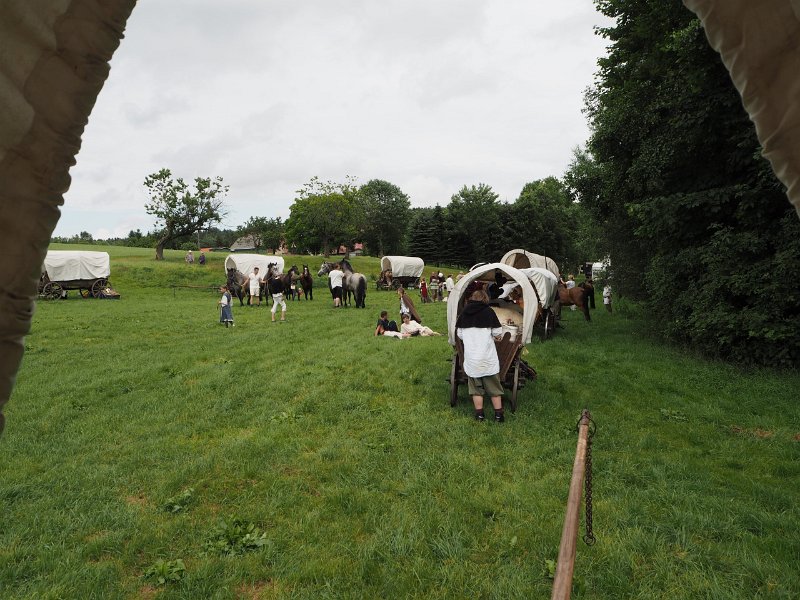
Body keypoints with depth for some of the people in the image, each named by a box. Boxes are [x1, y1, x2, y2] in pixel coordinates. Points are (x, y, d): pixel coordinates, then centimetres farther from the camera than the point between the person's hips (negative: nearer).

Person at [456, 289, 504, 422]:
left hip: (471, 357, 2)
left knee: (476, 386, 11)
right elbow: (498, 333, -5)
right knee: (494, 386, 10)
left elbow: (459, 335, 7)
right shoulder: (488, 311, -4)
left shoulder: (464, 313, 3)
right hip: (488, 356, -1)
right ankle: (498, 414, 15)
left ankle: (479, 414, 13)